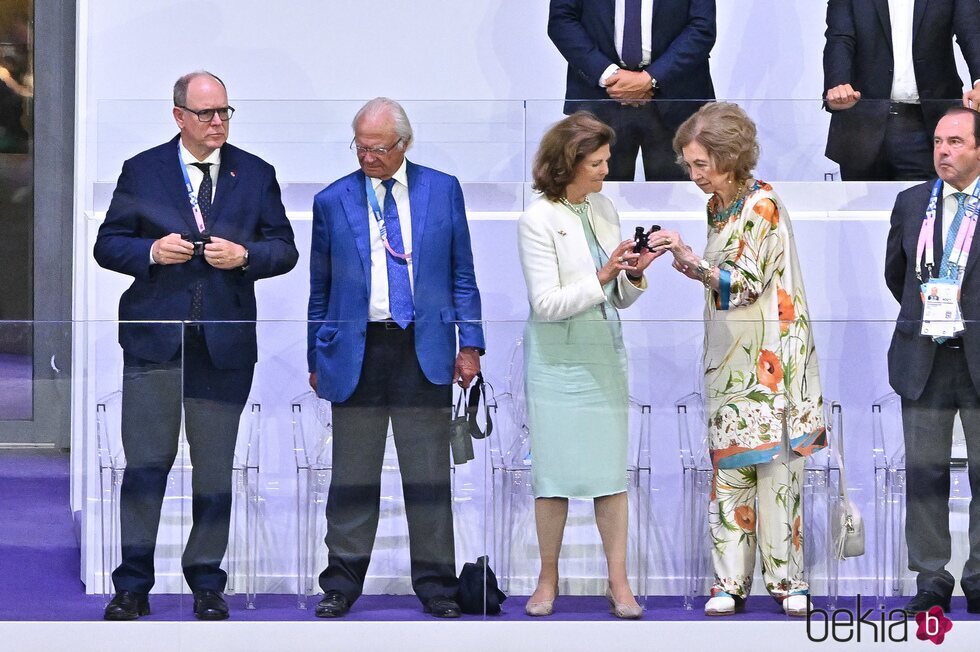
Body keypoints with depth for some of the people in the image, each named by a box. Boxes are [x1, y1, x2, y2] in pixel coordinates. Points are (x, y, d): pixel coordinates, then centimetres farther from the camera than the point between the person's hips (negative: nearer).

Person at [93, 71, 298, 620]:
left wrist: (244, 256, -10)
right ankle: (133, 586, 3)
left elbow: (284, 249, 9)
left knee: (215, 467, 6)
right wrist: (152, 251, -12)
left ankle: (207, 584, 14)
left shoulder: (256, 175, 10)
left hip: (226, 342, 1)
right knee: (146, 463, -3)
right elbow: (108, 244, 7)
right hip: (155, 338, -1)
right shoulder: (142, 172, 7)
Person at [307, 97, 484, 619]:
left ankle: (435, 582, 10)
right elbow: (320, 288, 10)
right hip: (356, 350, 0)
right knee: (353, 476, 4)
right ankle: (342, 581, 11)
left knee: (428, 474, 3)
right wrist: (317, 359, 9)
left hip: (425, 349, 0)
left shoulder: (442, 190, 5)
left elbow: (461, 273, 8)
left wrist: (470, 343, 2)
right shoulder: (333, 201, 6)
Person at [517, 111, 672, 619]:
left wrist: (634, 273, -10)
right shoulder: (538, 221, -11)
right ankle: (548, 579, 14)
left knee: (611, 471, 2)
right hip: (558, 363, -5)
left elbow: (620, 298, 10)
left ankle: (618, 582, 5)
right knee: (555, 473, 1)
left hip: (605, 357, 5)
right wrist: (602, 279, -24)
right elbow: (546, 304, -15)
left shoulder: (604, 210, 7)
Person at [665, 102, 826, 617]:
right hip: (730, 359, 7)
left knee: (776, 466, -4)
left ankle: (786, 578, 3)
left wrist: (688, 260, -20)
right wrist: (689, 266, 3)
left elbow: (746, 282, -15)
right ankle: (731, 583, 3)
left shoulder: (763, 206, -11)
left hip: (769, 358, -7)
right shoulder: (717, 206, 12)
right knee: (729, 468, 2)